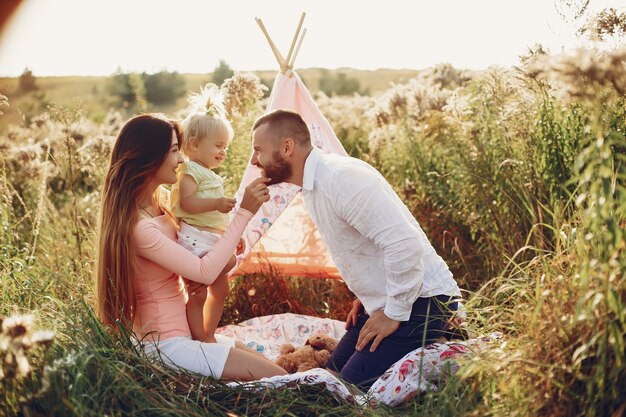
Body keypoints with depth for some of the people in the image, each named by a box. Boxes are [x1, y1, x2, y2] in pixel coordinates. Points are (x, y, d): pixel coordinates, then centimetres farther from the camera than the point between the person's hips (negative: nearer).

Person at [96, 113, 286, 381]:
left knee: (265, 361, 12)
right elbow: (205, 271, -24)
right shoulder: (139, 227, -24)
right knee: (279, 379, -10)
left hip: (180, 334, 10)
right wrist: (244, 212, -20)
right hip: (166, 346, -10)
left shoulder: (155, 206, 6)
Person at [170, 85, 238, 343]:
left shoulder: (209, 175, 21)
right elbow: (186, 202, -26)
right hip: (195, 240, -11)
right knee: (198, 294, -5)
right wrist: (216, 203, -35)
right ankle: (199, 339, 4)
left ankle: (209, 336, 31)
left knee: (220, 289, 18)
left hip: (214, 242, 11)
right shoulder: (190, 171, -11)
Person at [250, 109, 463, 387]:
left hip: (421, 301, -10)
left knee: (353, 384, -13)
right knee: (335, 370, 14)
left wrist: (394, 314, -21)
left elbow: (405, 243, -30)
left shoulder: (342, 178, -24)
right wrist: (365, 297, 13)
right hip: (384, 301, 10)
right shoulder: (312, 185, 8)